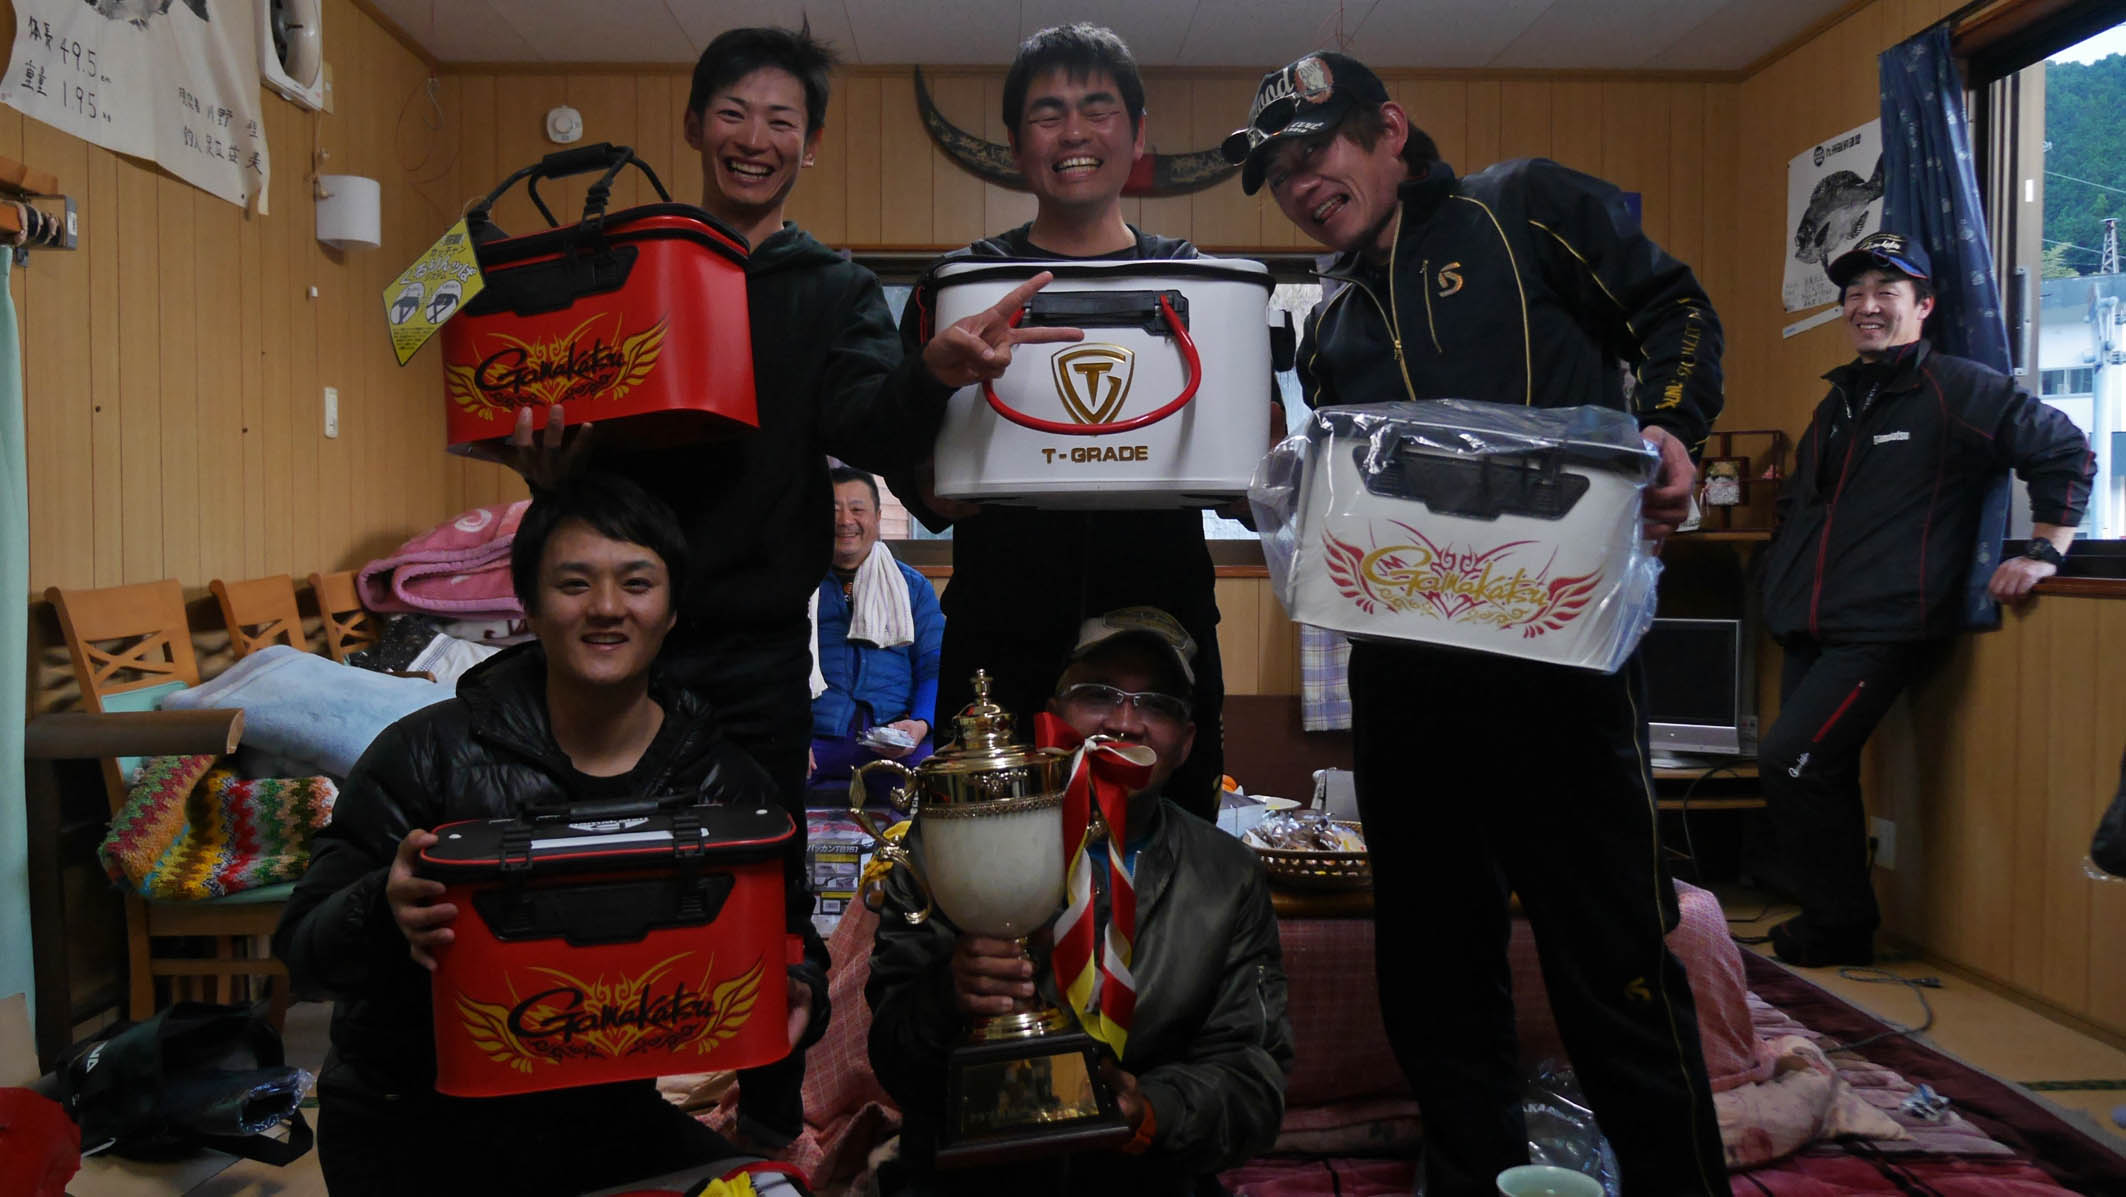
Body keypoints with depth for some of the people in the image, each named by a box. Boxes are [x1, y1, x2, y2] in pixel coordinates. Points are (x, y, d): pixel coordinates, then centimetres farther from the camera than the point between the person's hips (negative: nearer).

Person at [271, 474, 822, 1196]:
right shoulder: (428, 753, -11)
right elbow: (303, 945, -10)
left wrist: (799, 997, -21)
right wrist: (388, 913, -32)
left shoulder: (727, 785, -5)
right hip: (412, 1129, -2)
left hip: (610, 1119, 2)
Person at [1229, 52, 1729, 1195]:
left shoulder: (1526, 208, 7)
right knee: (1429, 961, 14)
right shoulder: (1329, 334, 21)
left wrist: (1666, 430, -12)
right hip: (1403, 668, 6)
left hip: (1558, 644, -6)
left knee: (1612, 960, -6)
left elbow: (1674, 313, 5)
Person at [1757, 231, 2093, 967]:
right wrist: (1785, 582, 26)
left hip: (1884, 628, -8)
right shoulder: (1838, 402, 20)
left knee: (1790, 762, -16)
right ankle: (1832, 924, 24)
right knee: (1816, 776, 10)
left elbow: (2065, 451, -7)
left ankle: (1841, 926, 0)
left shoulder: (1957, 389, -5)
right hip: (1811, 629, 8)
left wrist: (2046, 552, -10)